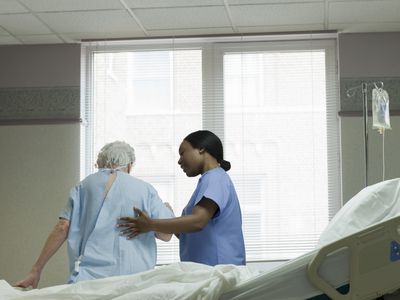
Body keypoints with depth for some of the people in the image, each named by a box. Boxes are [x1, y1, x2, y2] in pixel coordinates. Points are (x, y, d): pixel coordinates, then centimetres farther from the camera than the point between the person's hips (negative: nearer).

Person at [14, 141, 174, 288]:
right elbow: (165, 234, 7)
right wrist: (169, 211, 30)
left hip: (90, 275, 0)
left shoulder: (85, 185, 13)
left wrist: (36, 270, 8)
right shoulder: (146, 189, 9)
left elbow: (62, 228, 5)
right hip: (135, 280, 0)